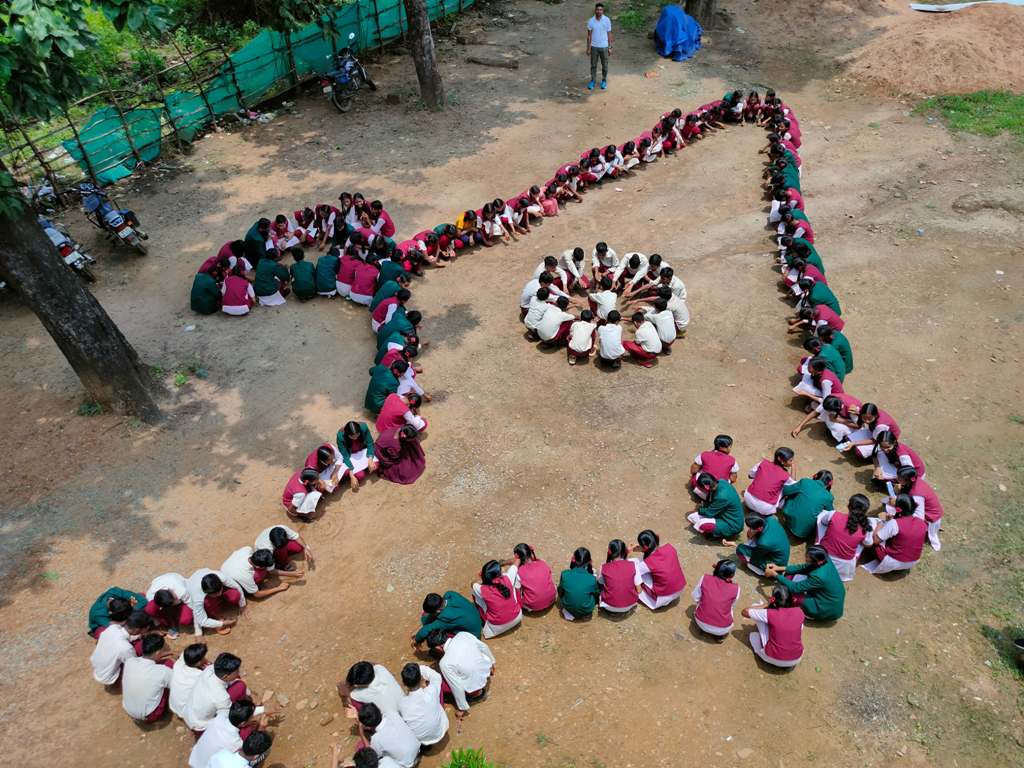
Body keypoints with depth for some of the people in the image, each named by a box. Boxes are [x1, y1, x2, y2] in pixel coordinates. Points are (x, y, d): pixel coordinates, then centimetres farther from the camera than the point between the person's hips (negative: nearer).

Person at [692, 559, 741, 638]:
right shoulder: (735, 589, -12)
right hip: (722, 629, -1)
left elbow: (696, 597, 2)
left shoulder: (705, 578, -12)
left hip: (702, 623, 1)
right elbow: (732, 606, 7)